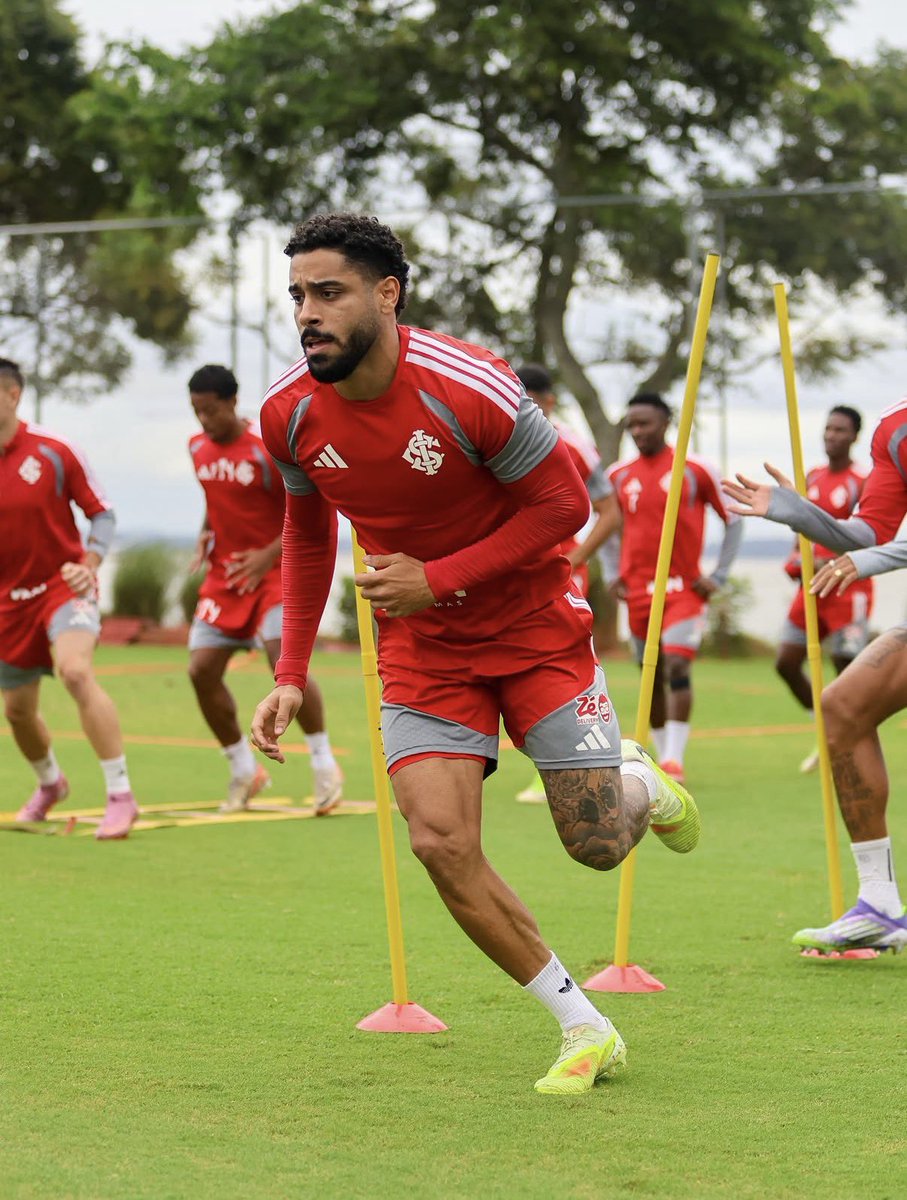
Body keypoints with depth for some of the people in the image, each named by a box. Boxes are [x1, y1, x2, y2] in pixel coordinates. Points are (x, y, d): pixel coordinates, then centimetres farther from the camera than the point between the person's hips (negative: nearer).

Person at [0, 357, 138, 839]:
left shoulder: (52, 451, -10)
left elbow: (102, 512, -1)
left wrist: (88, 564, -16)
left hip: (62, 585, -5)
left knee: (76, 673, -30)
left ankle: (120, 796, -25)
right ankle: (49, 783, 45)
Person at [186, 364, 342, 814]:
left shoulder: (268, 449, -15)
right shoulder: (198, 448, 6)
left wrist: (269, 554, -20)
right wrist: (205, 535, 5)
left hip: (274, 570, -7)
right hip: (223, 574, 7)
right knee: (201, 669, -3)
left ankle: (324, 765, -6)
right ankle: (244, 770, 13)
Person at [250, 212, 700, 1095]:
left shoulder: (467, 387, -26)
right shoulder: (290, 414, -11)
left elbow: (564, 503, -15)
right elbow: (307, 533, 8)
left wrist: (439, 578, -22)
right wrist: (290, 675, 2)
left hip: (534, 628, -3)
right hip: (420, 647, 3)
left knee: (598, 844, -2)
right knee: (440, 841, -14)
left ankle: (642, 783, 38)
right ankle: (585, 1030, 1)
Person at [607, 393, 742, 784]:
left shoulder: (695, 469, -4)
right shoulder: (619, 475, 6)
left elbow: (733, 520, 4)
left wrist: (718, 576, -4)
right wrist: (615, 573, 9)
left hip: (684, 588, -4)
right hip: (638, 590, 4)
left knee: (677, 666, -17)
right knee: (653, 676, 8)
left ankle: (674, 758, -18)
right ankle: (663, 755, 19)